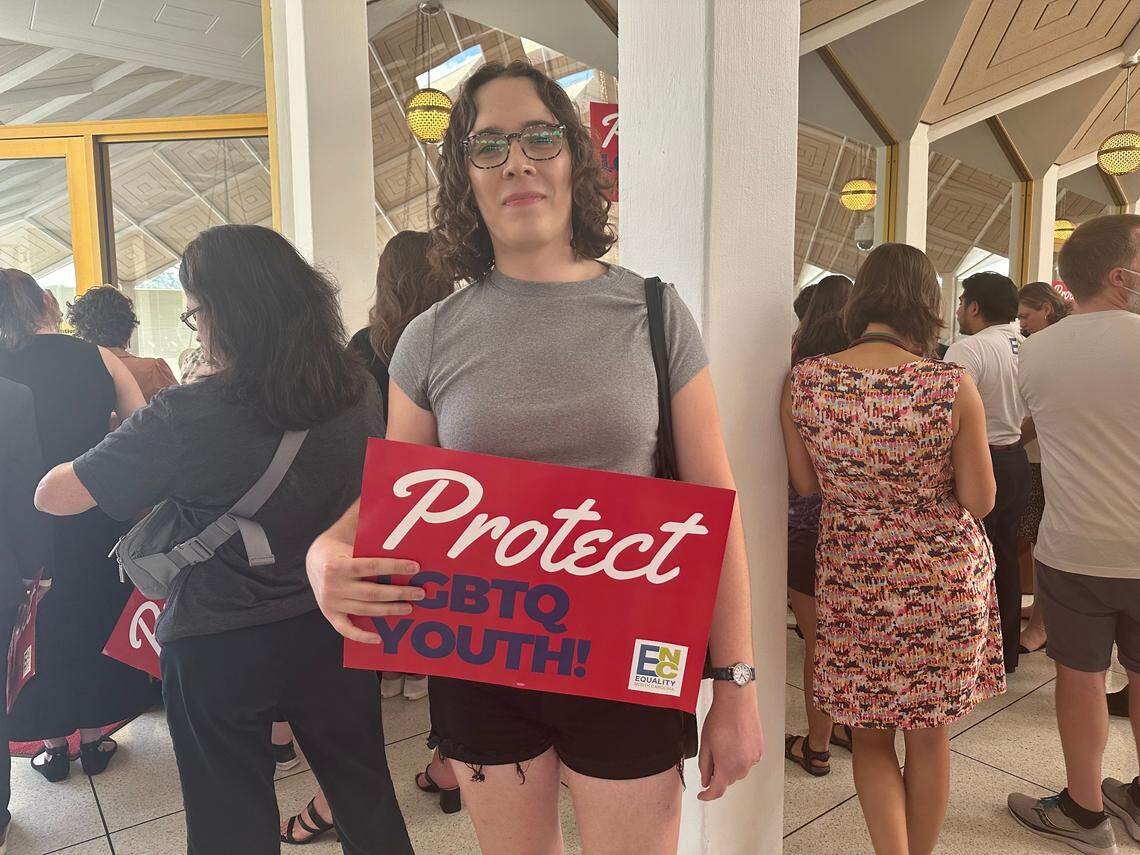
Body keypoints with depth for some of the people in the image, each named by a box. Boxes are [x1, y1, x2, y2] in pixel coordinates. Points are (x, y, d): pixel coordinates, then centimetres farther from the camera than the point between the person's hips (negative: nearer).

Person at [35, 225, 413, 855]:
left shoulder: (182, 419, -21)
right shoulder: (356, 390, -8)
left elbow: (52, 495, -10)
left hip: (220, 647, -3)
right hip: (334, 627, 4)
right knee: (364, 794, 22)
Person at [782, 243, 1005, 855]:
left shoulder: (804, 381, -11)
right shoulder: (953, 386, -16)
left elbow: (806, 484, 0)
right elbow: (980, 500, -8)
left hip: (852, 580, 0)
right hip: (945, 581, 0)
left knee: (870, 735, 19)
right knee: (929, 736, 19)